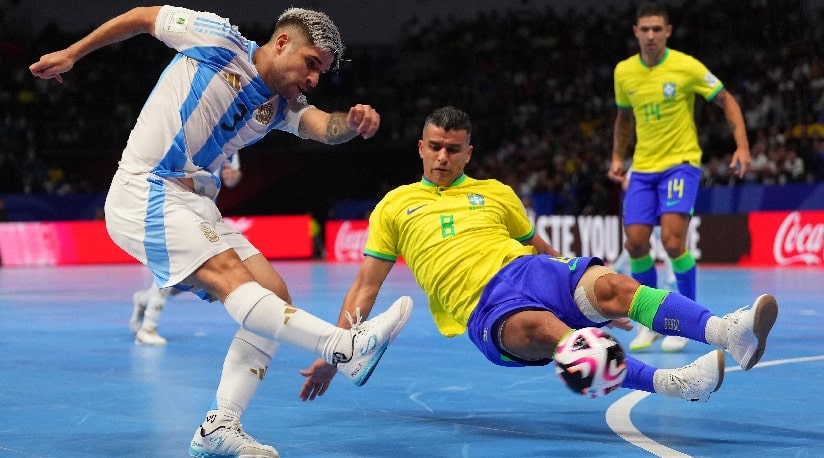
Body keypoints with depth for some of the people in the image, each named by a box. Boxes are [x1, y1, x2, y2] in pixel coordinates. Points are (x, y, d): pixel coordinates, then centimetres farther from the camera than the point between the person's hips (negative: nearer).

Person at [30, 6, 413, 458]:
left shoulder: (282, 106, 11)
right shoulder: (218, 38, -4)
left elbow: (326, 127, -8)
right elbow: (144, 16, 8)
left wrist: (353, 121, -32)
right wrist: (71, 53, 11)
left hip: (194, 206, 8)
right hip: (143, 194, -8)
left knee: (273, 296, -5)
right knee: (229, 275, -27)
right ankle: (345, 346, -45)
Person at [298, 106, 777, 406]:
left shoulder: (495, 193, 23)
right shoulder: (394, 206, 16)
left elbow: (543, 249, 30)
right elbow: (365, 288, 16)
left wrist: (597, 303, 27)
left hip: (529, 272, 3)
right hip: (484, 309, -3)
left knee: (608, 284, -30)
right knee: (545, 329, -39)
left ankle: (728, 332, -52)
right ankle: (671, 382, -59)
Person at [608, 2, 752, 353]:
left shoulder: (687, 67, -10)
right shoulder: (623, 72, 3)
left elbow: (727, 101, -3)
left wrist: (742, 146, -13)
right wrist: (617, 157, 13)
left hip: (680, 163, -4)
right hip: (642, 168, 4)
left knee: (672, 239, -19)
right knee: (635, 243, -5)